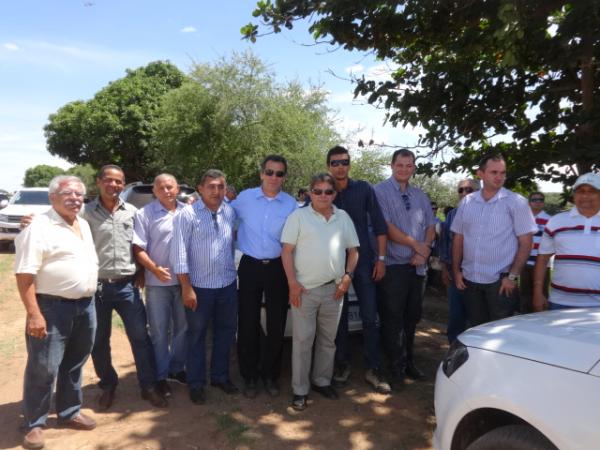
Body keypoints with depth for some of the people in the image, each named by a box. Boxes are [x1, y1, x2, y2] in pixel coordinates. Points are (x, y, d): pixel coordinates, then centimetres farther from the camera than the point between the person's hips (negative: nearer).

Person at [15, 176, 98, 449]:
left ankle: (70, 413, 33)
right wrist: (34, 314, -22)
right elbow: (25, 275, -17)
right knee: (43, 368, 3)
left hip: (85, 306, 7)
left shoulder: (84, 225, 12)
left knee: (74, 365, 18)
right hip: (53, 307, -7)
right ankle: (34, 424, 20)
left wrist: (89, 300, 15)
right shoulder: (39, 228, -12)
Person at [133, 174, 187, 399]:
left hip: (184, 280, 3)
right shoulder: (144, 214, -3)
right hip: (157, 283, -3)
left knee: (182, 328, 15)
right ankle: (160, 376, 22)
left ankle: (177, 368, 33)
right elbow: (138, 249, -7)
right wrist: (155, 268, -20)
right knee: (159, 331, 7)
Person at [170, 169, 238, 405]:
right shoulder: (187, 214, -11)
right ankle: (196, 383, 26)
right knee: (196, 336, 10)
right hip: (200, 287, -4)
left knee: (225, 333, 16)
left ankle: (220, 376, 34)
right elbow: (179, 253, -13)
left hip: (228, 284, 5)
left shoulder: (230, 212, 2)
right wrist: (186, 287, -15)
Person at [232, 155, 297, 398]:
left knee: (277, 325, 9)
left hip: (278, 268, 0)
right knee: (248, 324, 6)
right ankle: (249, 376, 25)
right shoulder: (244, 198, -1)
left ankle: (270, 374, 29)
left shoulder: (291, 204, -2)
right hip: (250, 267, 0)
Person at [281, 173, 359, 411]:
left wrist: (347, 277, 1)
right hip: (304, 289, -4)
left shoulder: (343, 218, 9)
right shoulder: (298, 216, -2)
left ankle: (322, 381, 31)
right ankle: (300, 390, 14)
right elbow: (287, 251, -6)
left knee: (328, 339, 14)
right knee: (302, 340, 2)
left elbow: (353, 251, 14)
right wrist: (292, 283, -12)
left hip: (334, 289, 4)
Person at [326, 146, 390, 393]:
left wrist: (381, 258, -3)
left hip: (364, 261, 0)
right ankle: (342, 363, 25)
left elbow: (379, 225, 2)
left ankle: (373, 369, 12)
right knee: (339, 316, 9)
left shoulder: (364, 189, 0)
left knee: (370, 317, 0)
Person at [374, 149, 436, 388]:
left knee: (412, 316, 15)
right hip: (393, 266, -6)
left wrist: (424, 251, -7)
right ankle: (396, 369, 14)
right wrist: (417, 245, -9)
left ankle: (408, 362, 30)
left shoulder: (420, 195, 14)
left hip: (416, 266, 6)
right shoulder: (381, 191, -6)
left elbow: (430, 225, 11)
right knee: (393, 319, 2)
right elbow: (386, 228, -14)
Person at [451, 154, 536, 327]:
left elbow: (525, 242, -7)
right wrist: (456, 270, 6)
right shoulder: (467, 202, 6)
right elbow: (458, 238, 11)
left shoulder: (516, 202, -5)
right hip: (470, 280, 4)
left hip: (500, 280, -4)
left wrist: (513, 276, -13)